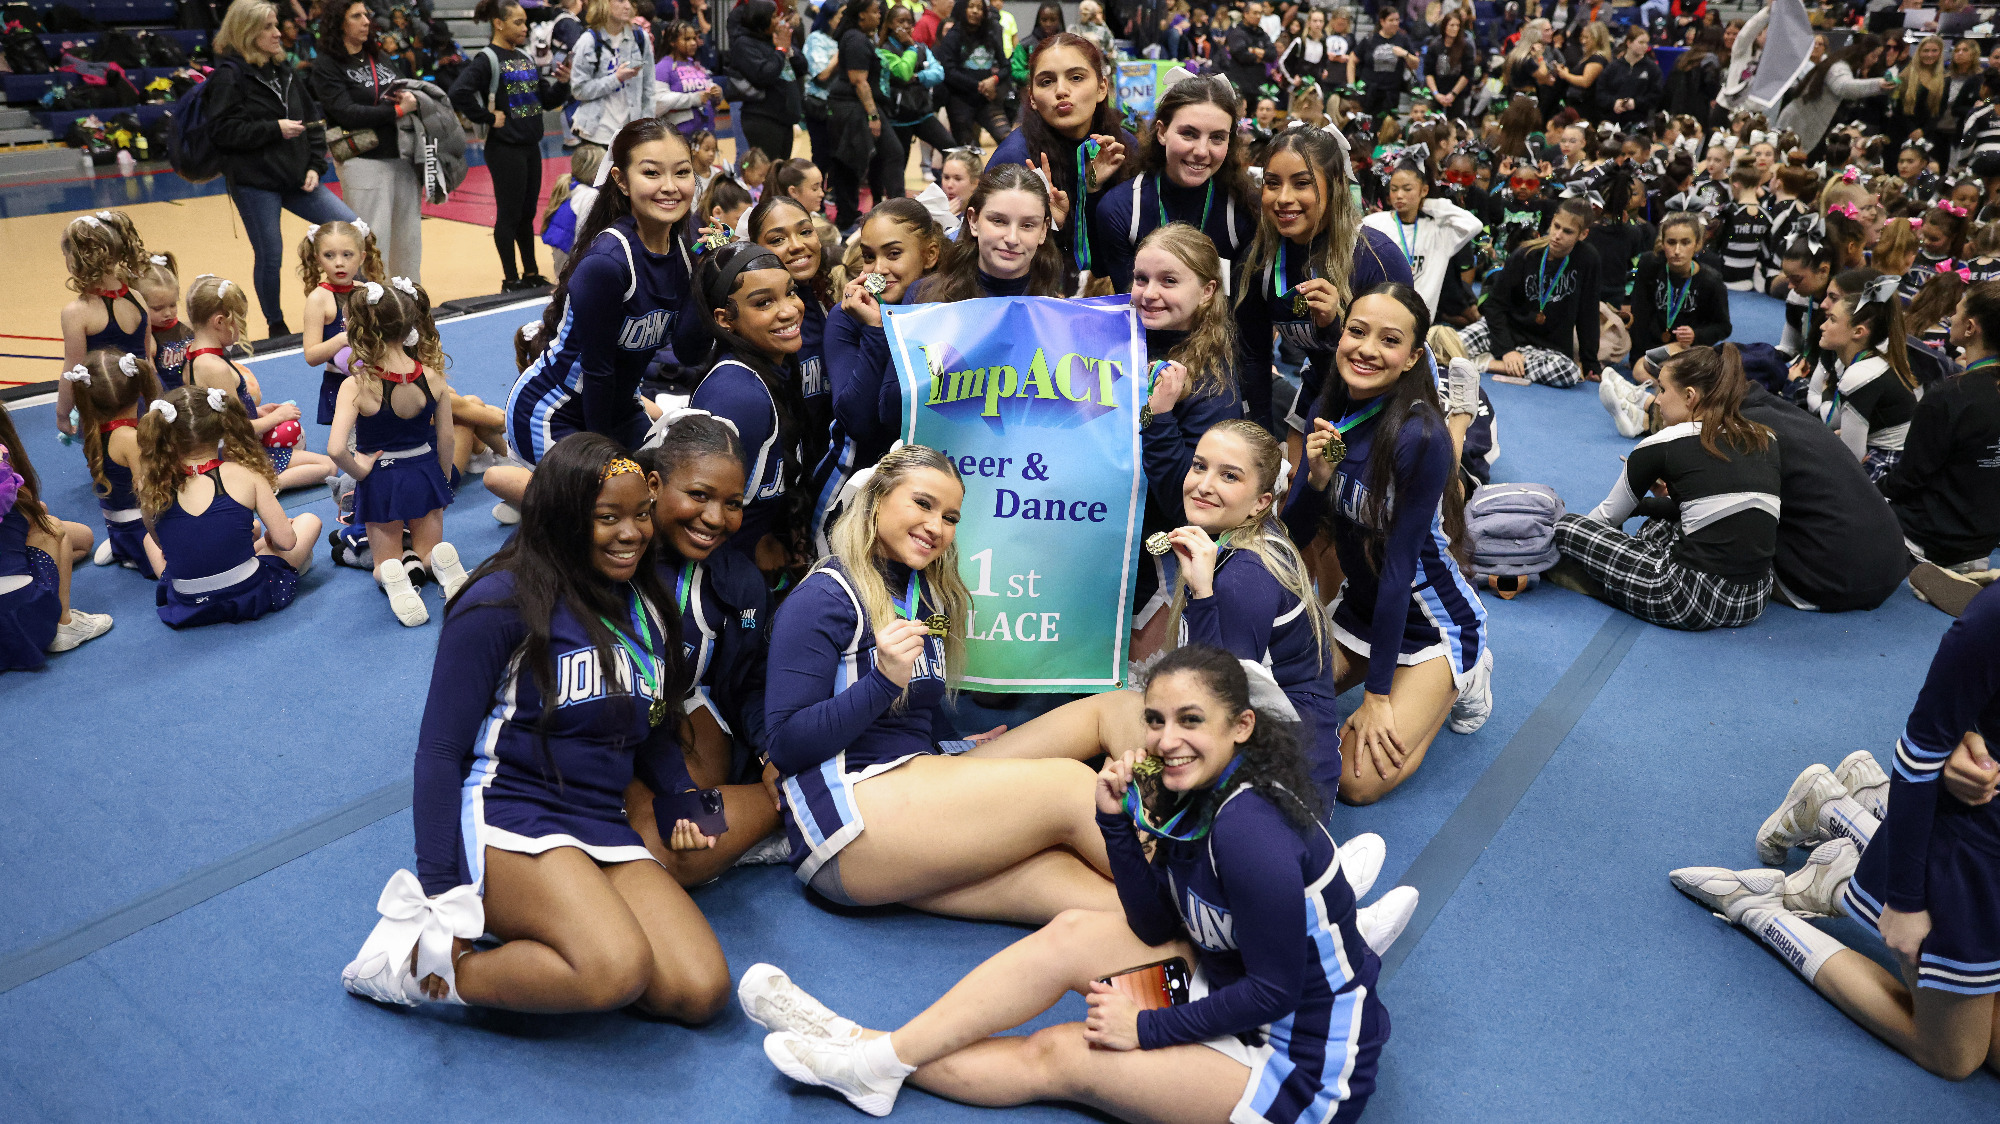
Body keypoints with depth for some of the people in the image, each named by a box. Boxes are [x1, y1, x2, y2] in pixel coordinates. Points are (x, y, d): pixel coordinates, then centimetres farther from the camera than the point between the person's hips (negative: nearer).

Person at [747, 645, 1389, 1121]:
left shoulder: (1249, 828, -29)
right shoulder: (1196, 795, -2)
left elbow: (1275, 989, -24)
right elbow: (1153, 927, 1)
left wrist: (1147, 1029, -15)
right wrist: (1118, 819, -12)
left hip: (1303, 1065, -8)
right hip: (1239, 993, 8)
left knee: (1056, 1057, -9)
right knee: (1073, 933, -4)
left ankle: (878, 1061, 9)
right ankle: (877, 1051, 0)